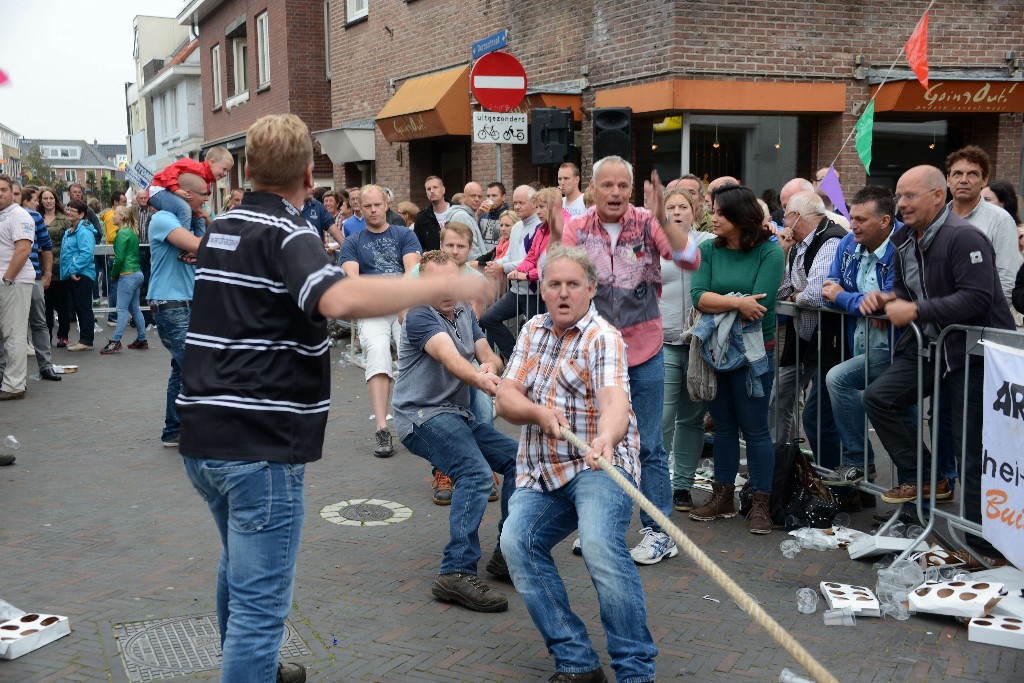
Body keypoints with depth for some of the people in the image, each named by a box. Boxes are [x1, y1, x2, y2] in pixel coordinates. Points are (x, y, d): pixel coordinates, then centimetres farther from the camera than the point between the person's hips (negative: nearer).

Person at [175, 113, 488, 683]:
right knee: (260, 603, -4)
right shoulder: (289, 234, -13)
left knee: (239, 567, 29)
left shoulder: (219, 230, 14)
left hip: (204, 439, 10)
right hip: (262, 445, -9)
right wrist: (439, 287, -27)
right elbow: (340, 299, -35)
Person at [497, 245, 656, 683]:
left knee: (601, 545, -30)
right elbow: (505, 398, 5)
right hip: (541, 473, 6)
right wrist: (539, 412, -17)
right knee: (517, 543, -17)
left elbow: (615, 401, -27)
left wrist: (606, 438, -49)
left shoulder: (603, 339, -8)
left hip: (598, 464, -6)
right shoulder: (533, 332, 12)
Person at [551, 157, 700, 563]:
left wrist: (662, 219, -31)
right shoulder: (577, 229, -3)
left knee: (649, 446, 4)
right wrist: (555, 238, -28)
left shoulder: (648, 224, -7)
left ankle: (659, 531, 15)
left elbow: (691, 261, -20)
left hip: (644, 351, -2)